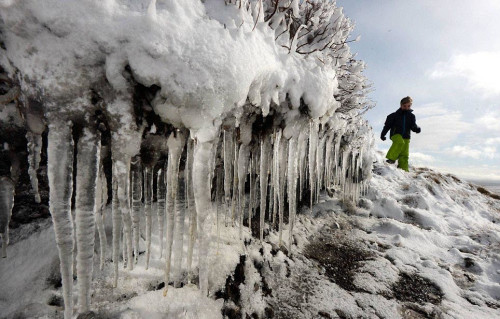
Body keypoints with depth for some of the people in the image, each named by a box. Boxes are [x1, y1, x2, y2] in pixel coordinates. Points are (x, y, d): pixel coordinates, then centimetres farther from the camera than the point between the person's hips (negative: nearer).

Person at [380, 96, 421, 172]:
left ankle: (404, 170, 6)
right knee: (400, 142, -37)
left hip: (406, 137, 4)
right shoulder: (395, 115, 2)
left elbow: (413, 126, 7)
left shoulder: (411, 116, 11)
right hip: (396, 134, -3)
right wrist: (383, 134, 7)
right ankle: (391, 158, -30)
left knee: (404, 154, 0)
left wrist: (417, 129, -17)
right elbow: (387, 125, 7)